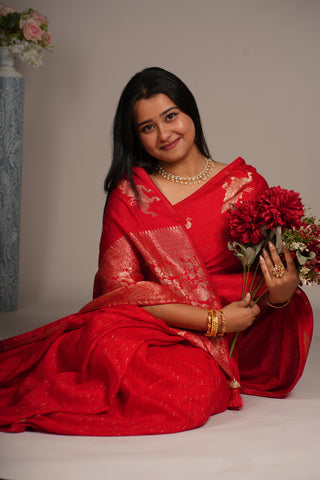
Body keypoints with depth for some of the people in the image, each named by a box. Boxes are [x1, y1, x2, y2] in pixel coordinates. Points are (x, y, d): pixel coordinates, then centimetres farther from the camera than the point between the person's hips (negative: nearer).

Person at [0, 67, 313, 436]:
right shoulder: (129, 194, 4)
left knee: (193, 387, -33)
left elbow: (272, 276, 10)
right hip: (157, 331, -1)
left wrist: (280, 295, -17)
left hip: (232, 343, 2)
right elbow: (118, 285, -7)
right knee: (109, 338, -36)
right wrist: (213, 319, -15)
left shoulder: (246, 185, 6)